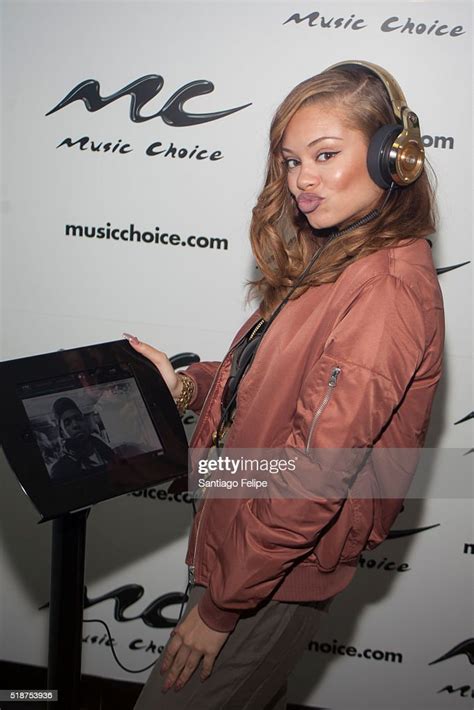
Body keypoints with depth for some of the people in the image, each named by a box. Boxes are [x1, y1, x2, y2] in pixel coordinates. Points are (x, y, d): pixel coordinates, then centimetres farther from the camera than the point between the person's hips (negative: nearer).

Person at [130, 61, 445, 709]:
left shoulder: (387, 291, -25)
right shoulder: (331, 258, 6)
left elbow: (314, 477, -26)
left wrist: (221, 605, -19)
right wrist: (186, 385, -2)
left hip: (279, 576, -8)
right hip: (243, 530, 8)